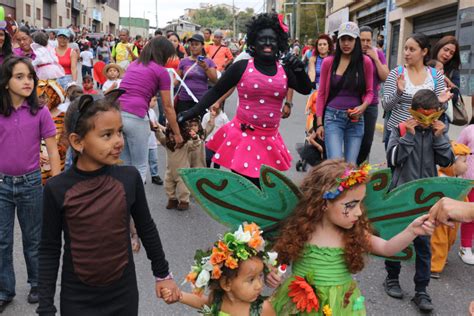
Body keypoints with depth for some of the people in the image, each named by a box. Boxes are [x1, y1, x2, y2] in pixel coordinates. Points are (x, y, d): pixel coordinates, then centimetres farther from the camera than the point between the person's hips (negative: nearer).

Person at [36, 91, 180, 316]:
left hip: (124, 294, 1)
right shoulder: (57, 188, -13)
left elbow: (146, 229, 4)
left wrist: (162, 274, 13)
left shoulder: (129, 178, -10)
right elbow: (49, 251, -4)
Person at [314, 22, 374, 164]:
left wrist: (362, 107, -13)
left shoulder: (365, 62, 2)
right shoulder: (328, 62, 1)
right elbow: (321, 93, 6)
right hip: (333, 116, -1)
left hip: (355, 119, 1)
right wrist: (319, 123, 3)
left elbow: (369, 92, 9)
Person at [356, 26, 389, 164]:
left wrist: (375, 58, -12)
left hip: (371, 104, 2)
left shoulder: (378, 53, 1)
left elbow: (385, 77, -4)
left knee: (367, 141, 5)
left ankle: (358, 166, 27)